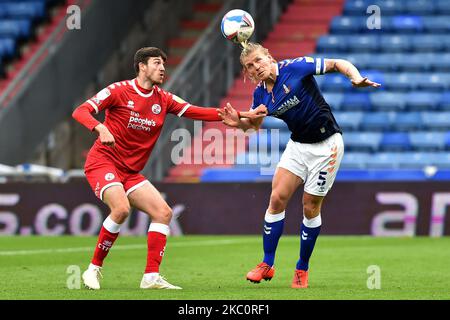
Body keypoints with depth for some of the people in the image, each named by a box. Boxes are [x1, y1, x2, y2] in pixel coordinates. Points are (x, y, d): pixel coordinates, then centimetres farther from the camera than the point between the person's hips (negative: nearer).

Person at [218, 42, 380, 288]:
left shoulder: (295, 67, -17)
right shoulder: (261, 94, 0)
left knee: (310, 208, 0)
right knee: (277, 199, -5)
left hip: (326, 145, -5)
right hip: (298, 145, 5)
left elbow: (338, 64, -13)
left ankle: (302, 269, 14)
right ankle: (267, 265, 6)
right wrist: (238, 122, -5)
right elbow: (254, 123, 17)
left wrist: (356, 78, -33)